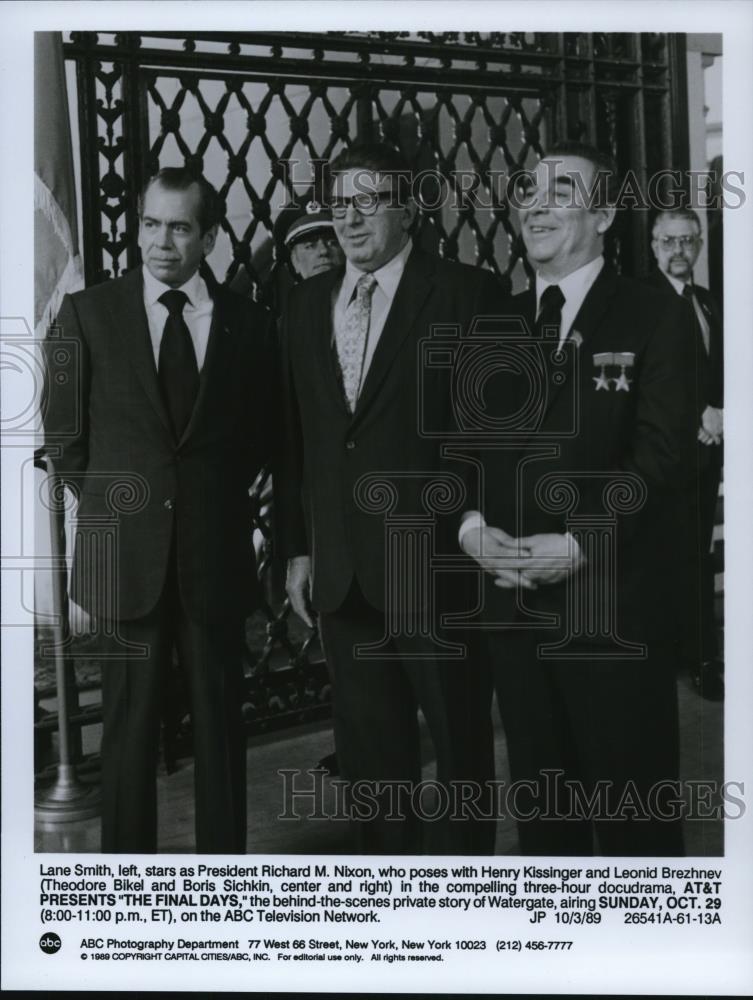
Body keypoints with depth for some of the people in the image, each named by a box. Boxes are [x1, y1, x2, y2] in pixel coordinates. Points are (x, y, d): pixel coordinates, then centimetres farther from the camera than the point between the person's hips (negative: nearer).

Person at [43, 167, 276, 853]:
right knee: (130, 726, 6)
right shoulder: (87, 314, 1)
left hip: (215, 555, 1)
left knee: (220, 723, 9)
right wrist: (111, 505, 6)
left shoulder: (244, 322, 3)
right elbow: (65, 434, 7)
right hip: (125, 556, -1)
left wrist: (215, 498, 7)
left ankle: (224, 864, 22)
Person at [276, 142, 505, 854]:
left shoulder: (466, 293, -5)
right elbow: (294, 435, 10)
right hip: (341, 573, 5)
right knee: (370, 752, 16)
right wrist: (296, 548, 8)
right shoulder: (306, 303, 10)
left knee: (460, 741, 9)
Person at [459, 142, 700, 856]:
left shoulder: (652, 319, -2)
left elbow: (662, 457, -11)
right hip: (513, 601, 5)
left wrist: (579, 545, -19)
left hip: (614, 605, -4)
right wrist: (471, 523, -7)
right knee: (539, 797, 15)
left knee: (632, 806, 5)